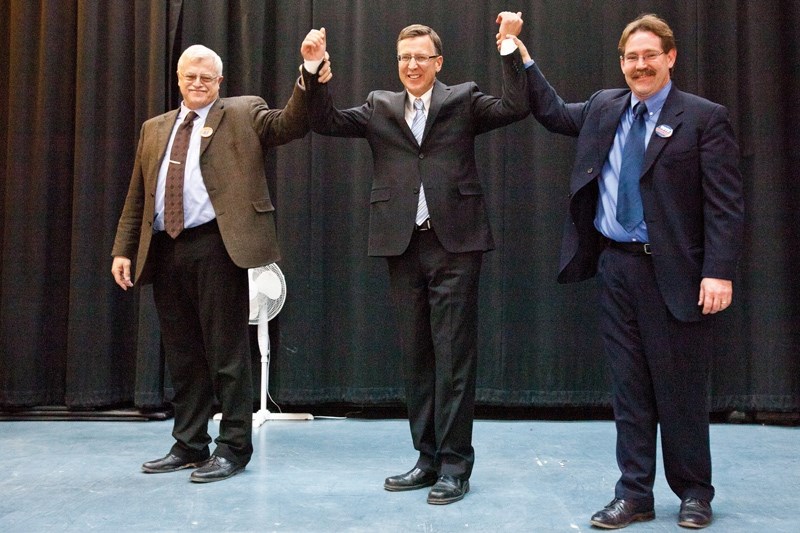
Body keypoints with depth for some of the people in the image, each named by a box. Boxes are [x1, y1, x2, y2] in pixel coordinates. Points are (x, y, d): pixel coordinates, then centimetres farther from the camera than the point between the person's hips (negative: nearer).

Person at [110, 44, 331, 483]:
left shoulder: (243, 114, 7)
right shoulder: (154, 129, 20)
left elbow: (289, 124, -10)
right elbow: (137, 197, 18)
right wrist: (123, 250, 10)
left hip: (216, 247, -5)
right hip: (164, 251, 5)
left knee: (227, 350, -2)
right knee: (181, 353, 12)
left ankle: (234, 447, 7)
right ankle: (189, 444, 23)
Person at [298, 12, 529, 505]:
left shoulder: (463, 100, 7)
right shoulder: (380, 107, 15)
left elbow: (517, 108, -5)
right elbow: (326, 123, 6)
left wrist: (511, 47, -10)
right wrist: (314, 68, -4)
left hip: (454, 242, -3)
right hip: (403, 244, 4)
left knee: (453, 354, -1)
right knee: (416, 355, 9)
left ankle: (455, 463, 8)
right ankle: (429, 458, 20)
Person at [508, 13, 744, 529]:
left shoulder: (704, 117, -4)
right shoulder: (603, 108, 12)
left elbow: (726, 204, -8)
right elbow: (553, 112, 28)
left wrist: (720, 272, -17)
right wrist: (523, 58, 18)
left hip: (674, 271, -4)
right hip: (617, 267, 5)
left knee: (680, 388, 5)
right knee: (630, 388, 9)